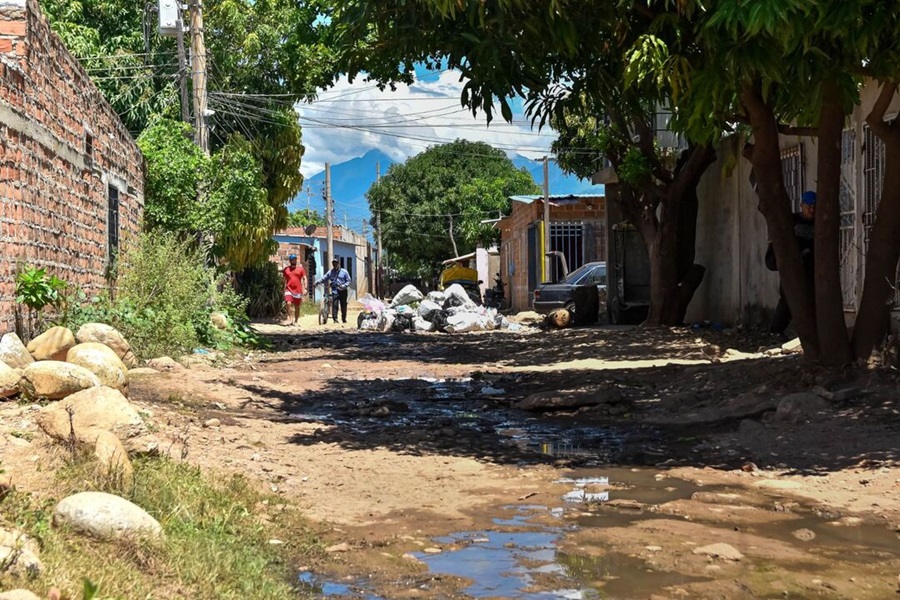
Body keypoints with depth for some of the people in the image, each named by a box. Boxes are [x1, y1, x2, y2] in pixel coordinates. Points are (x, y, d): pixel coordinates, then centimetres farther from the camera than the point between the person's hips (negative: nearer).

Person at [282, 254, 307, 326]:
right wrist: (284, 289, 14)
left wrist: (305, 288, -7)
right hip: (289, 290, 0)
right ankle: (289, 319, -14)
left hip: (298, 291, 0)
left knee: (297, 306, 5)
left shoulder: (300, 268, 5)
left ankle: (295, 321, 15)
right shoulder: (286, 269, 8)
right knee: (288, 303, -21)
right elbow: (284, 280, 15)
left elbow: (304, 279, 4)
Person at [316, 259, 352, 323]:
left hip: (343, 291, 0)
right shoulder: (330, 272, 10)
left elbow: (348, 281, 5)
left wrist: (344, 286, -13)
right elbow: (324, 278, 5)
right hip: (335, 291, 0)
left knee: (343, 305, 6)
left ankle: (344, 318, 20)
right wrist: (318, 282, -13)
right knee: (334, 305, -16)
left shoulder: (344, 272, 6)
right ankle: (335, 318, -16)